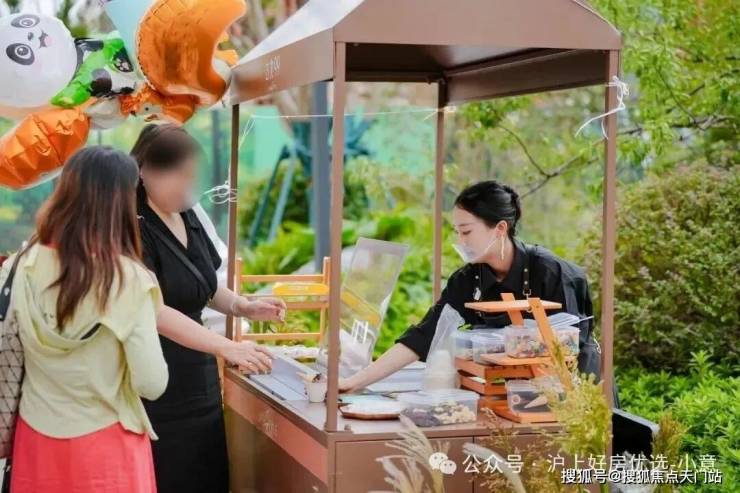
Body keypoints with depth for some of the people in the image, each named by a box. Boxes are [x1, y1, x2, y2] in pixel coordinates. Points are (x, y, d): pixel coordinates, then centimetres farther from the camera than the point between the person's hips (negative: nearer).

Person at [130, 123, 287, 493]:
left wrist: (244, 307, 4)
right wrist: (228, 348, -31)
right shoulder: (133, 230, -14)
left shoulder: (187, 218, 9)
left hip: (199, 387, 8)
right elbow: (154, 311, -24)